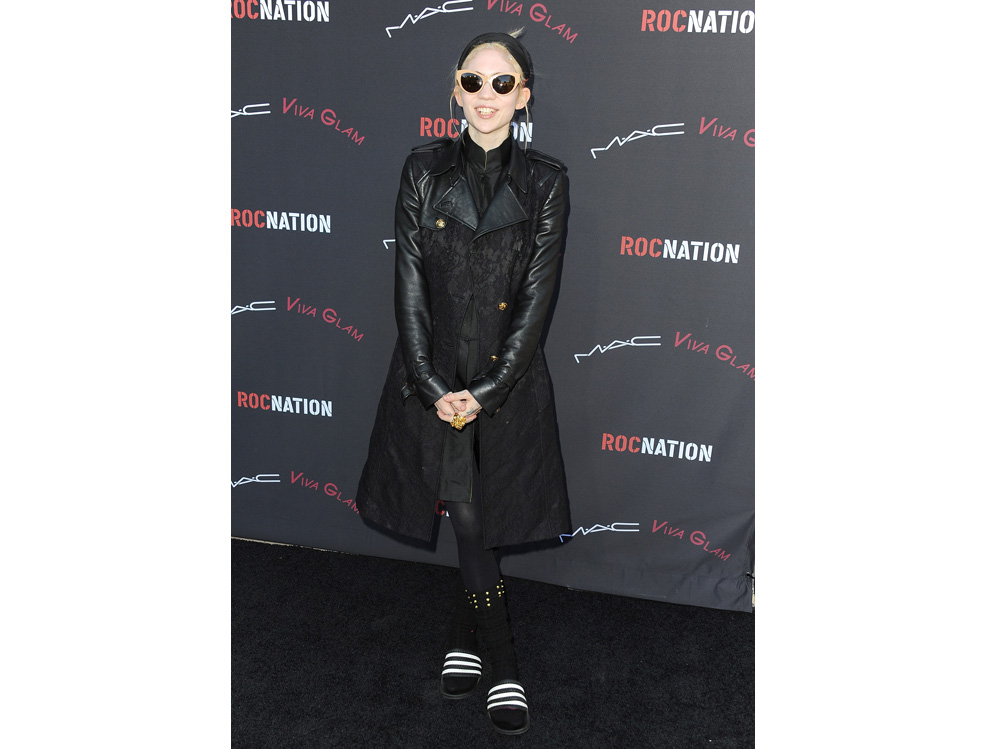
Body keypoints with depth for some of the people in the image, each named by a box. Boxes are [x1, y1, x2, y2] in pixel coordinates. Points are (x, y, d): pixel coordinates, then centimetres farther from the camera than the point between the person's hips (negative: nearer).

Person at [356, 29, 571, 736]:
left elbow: (537, 295, -5)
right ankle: (504, 668, 23)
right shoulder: (425, 169, 1)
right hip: (434, 377, 1)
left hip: (508, 380, 0)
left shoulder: (546, 182, -1)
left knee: (479, 520, 4)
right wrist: (435, 386, -11)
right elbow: (410, 282, -3)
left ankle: (463, 638, 28)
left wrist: (486, 391, -12)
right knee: (471, 522, 6)